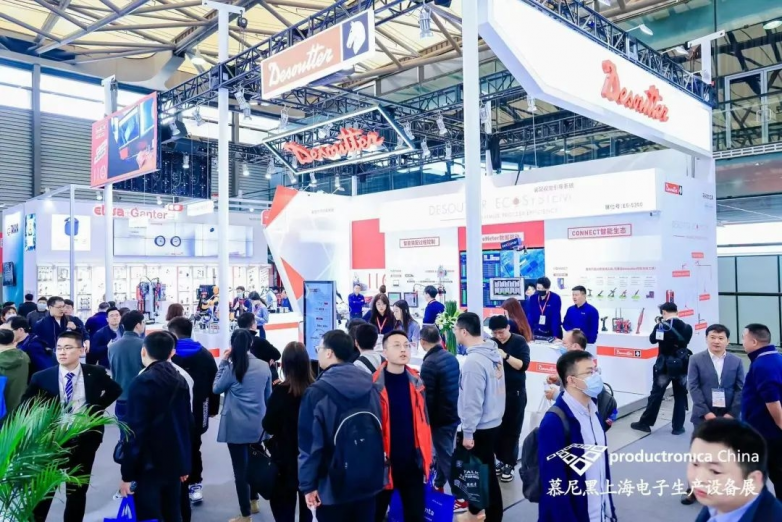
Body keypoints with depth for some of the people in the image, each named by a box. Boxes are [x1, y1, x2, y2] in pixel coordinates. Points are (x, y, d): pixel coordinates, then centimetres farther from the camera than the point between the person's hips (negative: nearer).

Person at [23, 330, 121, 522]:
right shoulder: (41, 378, -7)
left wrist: (98, 407, 2)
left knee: (77, 491, 12)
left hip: (84, 440, 1)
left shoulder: (95, 374, -5)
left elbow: (116, 390, 11)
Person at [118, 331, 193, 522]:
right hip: (174, 463, 7)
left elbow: (135, 432, -16)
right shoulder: (180, 381, 6)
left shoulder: (142, 382, -14)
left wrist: (127, 474, -10)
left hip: (148, 465, -6)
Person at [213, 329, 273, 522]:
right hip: (258, 424, 5)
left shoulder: (232, 368, -13)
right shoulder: (264, 366, -1)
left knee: (240, 468, 4)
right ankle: (254, 501, 38)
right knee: (252, 462, 23)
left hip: (237, 426, -5)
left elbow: (217, 388, 4)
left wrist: (223, 363, 2)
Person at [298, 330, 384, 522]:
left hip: (333, 485, -4)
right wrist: (376, 471, 15)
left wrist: (308, 484, -7)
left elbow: (309, 443, -16)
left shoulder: (317, 392, -16)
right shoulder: (370, 385, 0)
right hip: (369, 480, 5)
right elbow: (380, 429, 5)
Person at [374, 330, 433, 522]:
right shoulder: (375, 385, -12)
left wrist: (426, 456, 9)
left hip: (413, 461, 4)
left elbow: (423, 420, 9)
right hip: (383, 462, -4)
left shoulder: (417, 382, 3)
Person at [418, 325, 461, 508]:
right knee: (444, 452, 21)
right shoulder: (451, 358, 2)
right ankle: (438, 487, 36)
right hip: (453, 414, 8)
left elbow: (426, 397, -19)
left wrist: (425, 421, -8)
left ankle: (461, 498, 6)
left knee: (446, 457, 2)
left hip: (439, 418, -8)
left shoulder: (429, 364, -21)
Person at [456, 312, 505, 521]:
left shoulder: (473, 361, -25)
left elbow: (473, 402, -23)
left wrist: (468, 432, -13)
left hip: (480, 427, -9)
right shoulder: (494, 352, 1)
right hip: (493, 422, 9)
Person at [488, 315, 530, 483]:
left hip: (515, 393, -3)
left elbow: (524, 365, -15)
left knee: (512, 430, 2)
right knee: (497, 428, 7)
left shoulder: (519, 342, -5)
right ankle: (501, 459, 22)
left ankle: (509, 464, 11)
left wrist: (506, 356, -27)